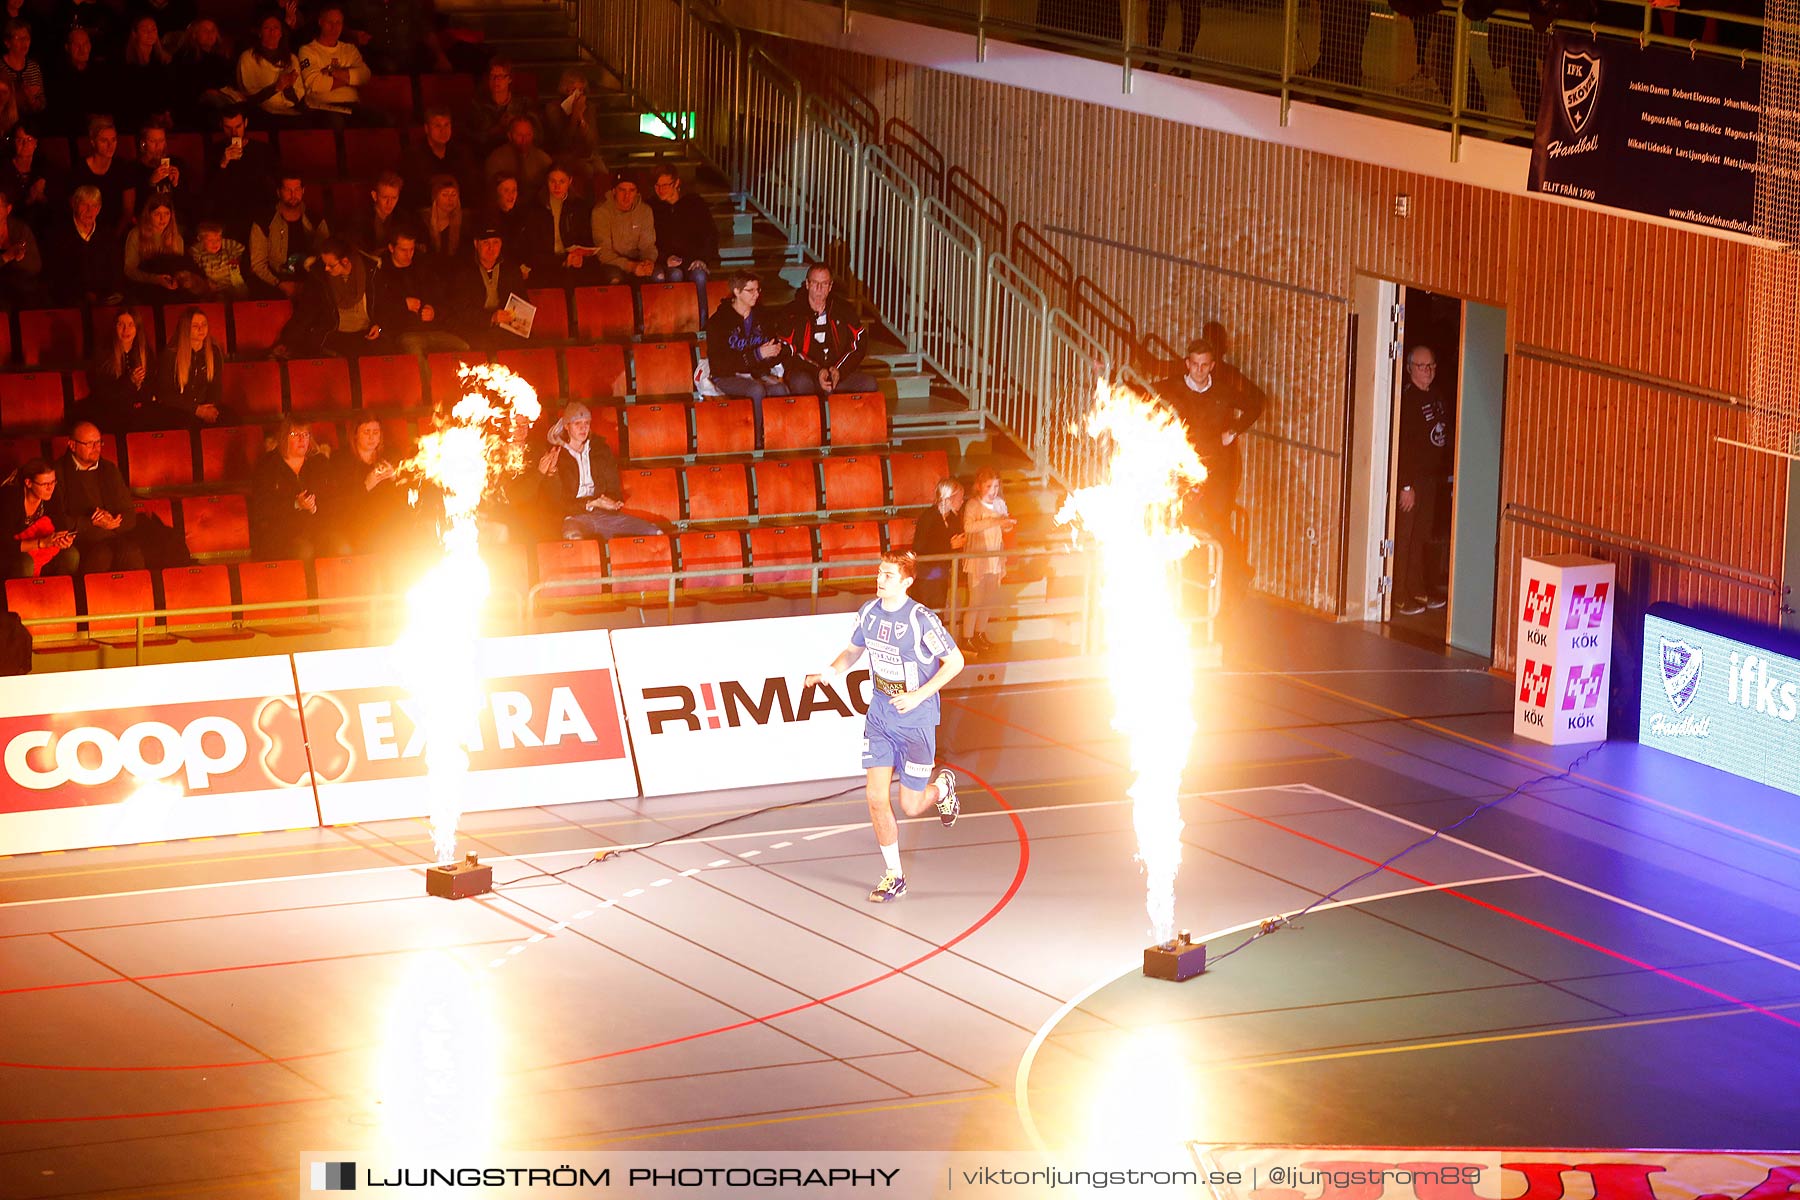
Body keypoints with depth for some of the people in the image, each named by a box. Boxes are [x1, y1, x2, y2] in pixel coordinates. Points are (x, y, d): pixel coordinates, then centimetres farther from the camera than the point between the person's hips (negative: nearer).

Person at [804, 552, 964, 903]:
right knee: (877, 798, -2)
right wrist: (829, 674, -4)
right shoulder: (869, 612, -2)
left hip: (915, 719, -5)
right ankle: (894, 877, 12)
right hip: (879, 715, 5)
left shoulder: (921, 619, -21)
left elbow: (955, 661, -13)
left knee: (911, 806, 3)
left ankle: (943, 786, 39)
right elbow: (853, 650, 16)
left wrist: (919, 695, -22)